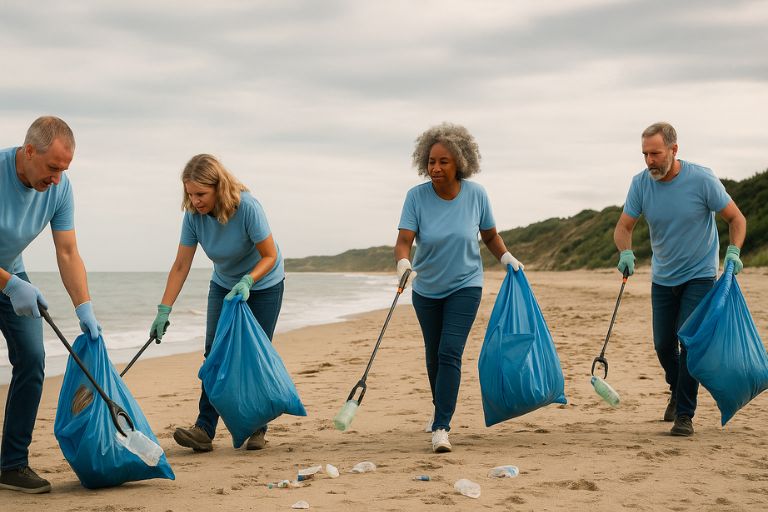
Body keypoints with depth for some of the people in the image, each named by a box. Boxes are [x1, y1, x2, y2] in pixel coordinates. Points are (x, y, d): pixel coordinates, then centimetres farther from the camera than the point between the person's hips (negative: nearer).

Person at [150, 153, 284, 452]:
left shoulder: (246, 207, -32)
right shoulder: (194, 215, -19)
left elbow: (270, 256, -24)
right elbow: (180, 266, -14)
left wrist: (247, 282, -40)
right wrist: (163, 310, -18)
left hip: (263, 284, -4)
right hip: (224, 286, 4)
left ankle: (256, 429, 7)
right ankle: (204, 430, -12)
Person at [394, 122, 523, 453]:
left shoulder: (476, 194, -11)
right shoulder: (417, 196, -14)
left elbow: (490, 235, 4)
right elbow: (404, 239, -23)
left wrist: (506, 257, -13)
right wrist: (403, 263, -43)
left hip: (465, 285, -2)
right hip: (426, 288, 2)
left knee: (450, 353, -15)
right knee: (433, 354, 16)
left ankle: (441, 427, -17)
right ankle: (440, 410, 40)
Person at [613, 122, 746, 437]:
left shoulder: (701, 180, -19)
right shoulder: (641, 183, -10)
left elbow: (736, 219, -9)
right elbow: (623, 226, -6)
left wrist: (733, 251, -26)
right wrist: (626, 252, -28)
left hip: (699, 276, -4)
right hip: (663, 278, 4)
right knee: (663, 345, 10)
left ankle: (685, 414, -5)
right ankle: (677, 391, 40)